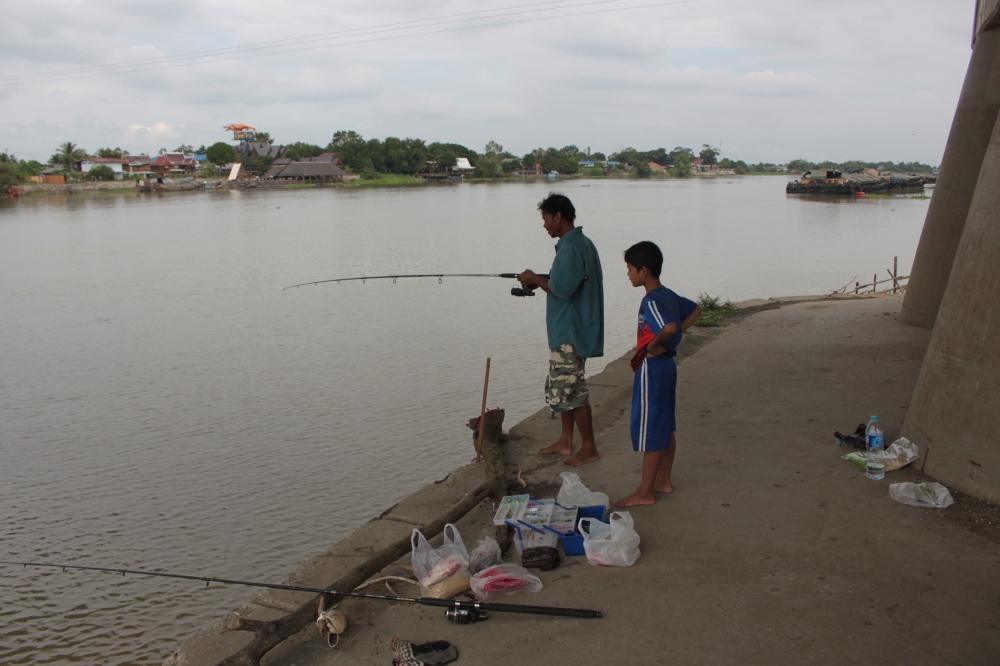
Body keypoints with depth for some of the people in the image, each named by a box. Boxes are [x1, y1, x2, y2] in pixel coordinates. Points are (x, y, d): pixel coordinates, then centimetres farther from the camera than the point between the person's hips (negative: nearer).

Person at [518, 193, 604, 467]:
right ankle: (565, 441, 28)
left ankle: (589, 448, 7)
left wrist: (535, 279, -9)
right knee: (562, 388, 17)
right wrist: (540, 280, 10)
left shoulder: (570, 248, -19)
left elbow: (561, 290, -24)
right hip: (568, 331, 11)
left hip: (570, 333, -11)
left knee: (572, 391, -3)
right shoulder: (582, 243, 13)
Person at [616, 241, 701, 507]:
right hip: (667, 365, 10)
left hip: (652, 368, -10)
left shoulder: (652, 301, -21)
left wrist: (653, 345, -21)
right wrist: (675, 336, 13)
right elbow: (695, 311, 22)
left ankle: (645, 492, 6)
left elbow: (669, 327, -38)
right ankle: (664, 480, 29)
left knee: (649, 430, -2)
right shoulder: (668, 295, 8)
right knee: (665, 427, 17)